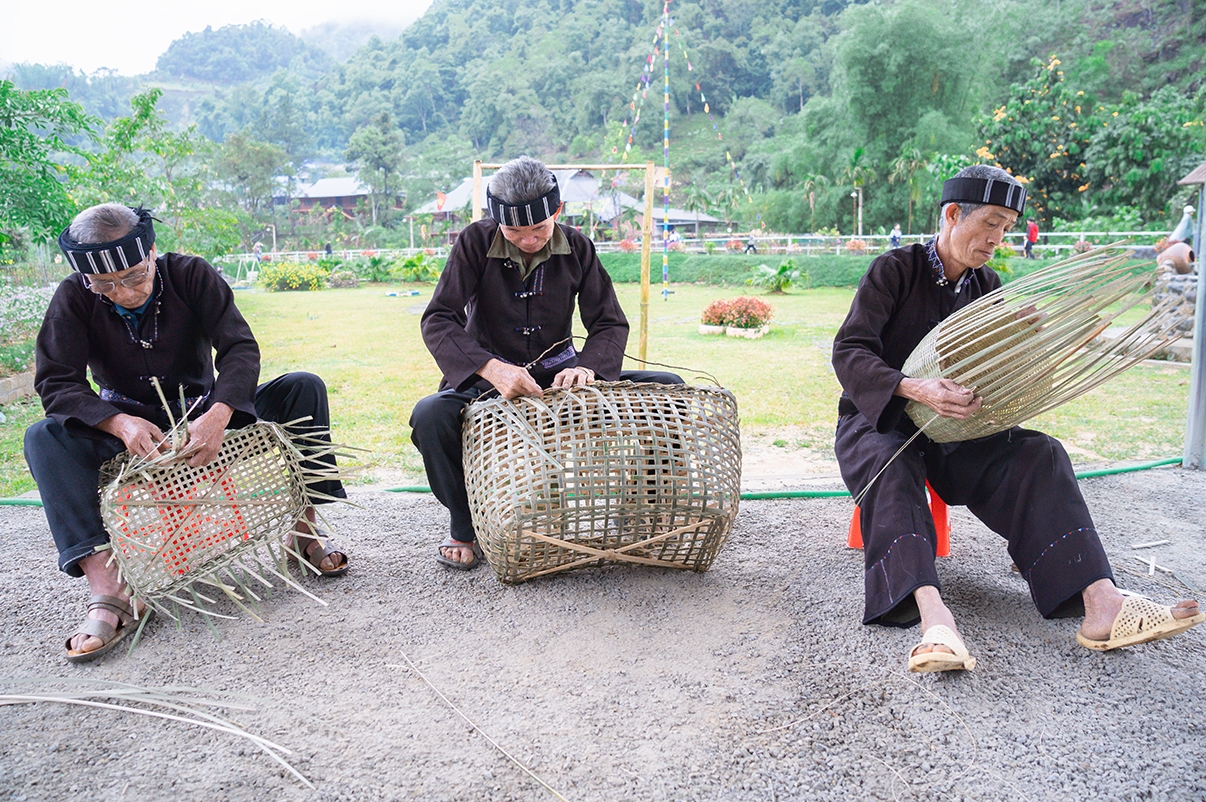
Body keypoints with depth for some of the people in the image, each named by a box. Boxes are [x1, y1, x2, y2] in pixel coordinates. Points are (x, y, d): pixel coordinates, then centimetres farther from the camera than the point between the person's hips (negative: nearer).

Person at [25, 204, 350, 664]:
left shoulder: (191, 275, -13)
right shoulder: (74, 299, -11)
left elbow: (241, 348, -21)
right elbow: (55, 382, -17)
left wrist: (218, 415, -39)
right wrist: (120, 422, -37)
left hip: (206, 417, 0)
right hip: (129, 430, 0)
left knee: (303, 388, -20)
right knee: (44, 438, -28)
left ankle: (304, 526, -14)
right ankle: (108, 593, -39)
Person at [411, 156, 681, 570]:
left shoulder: (577, 249, -1)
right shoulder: (476, 242, -8)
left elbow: (610, 323, -2)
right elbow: (438, 320, -16)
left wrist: (587, 366, -26)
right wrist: (491, 368, -35)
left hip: (558, 373, 2)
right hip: (491, 377, -2)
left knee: (668, 389, -15)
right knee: (429, 416, -34)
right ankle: (464, 525, -6)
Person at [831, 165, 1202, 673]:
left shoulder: (987, 287, 10)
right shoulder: (894, 271, -9)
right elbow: (849, 352, -20)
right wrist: (917, 390, -36)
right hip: (878, 419, -5)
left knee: (1038, 454, -19)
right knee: (890, 467, -38)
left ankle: (1101, 603, -32)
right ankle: (935, 620, -56)